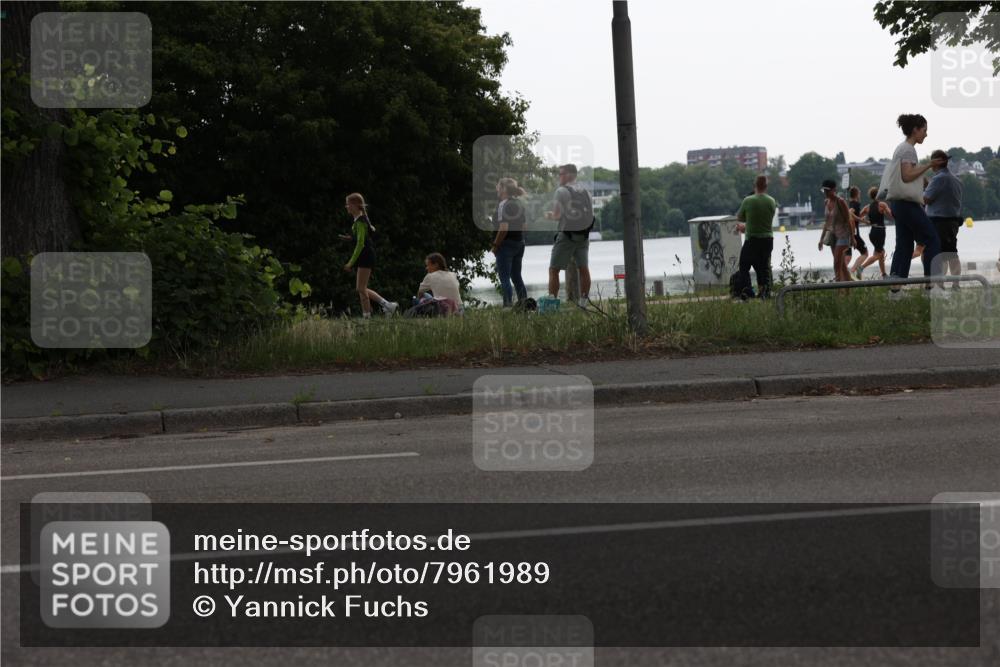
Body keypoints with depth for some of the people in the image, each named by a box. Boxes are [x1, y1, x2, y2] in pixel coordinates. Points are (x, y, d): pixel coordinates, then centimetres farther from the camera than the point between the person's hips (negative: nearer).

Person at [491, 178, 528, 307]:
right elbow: (523, 225, 15)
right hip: (519, 243, 8)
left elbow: (504, 227, -21)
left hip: (506, 244, -8)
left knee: (504, 278, -5)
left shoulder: (503, 205, -15)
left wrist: (495, 245, -14)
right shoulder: (519, 204, 11)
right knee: (516, 277, 15)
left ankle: (508, 305, -10)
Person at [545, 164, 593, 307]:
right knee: (583, 268, 15)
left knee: (554, 269, -1)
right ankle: (584, 302, 16)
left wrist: (549, 216, 10)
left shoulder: (562, 191, -8)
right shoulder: (585, 191, 10)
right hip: (584, 235, 6)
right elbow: (590, 213, 12)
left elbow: (557, 215, -11)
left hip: (567, 235, -6)